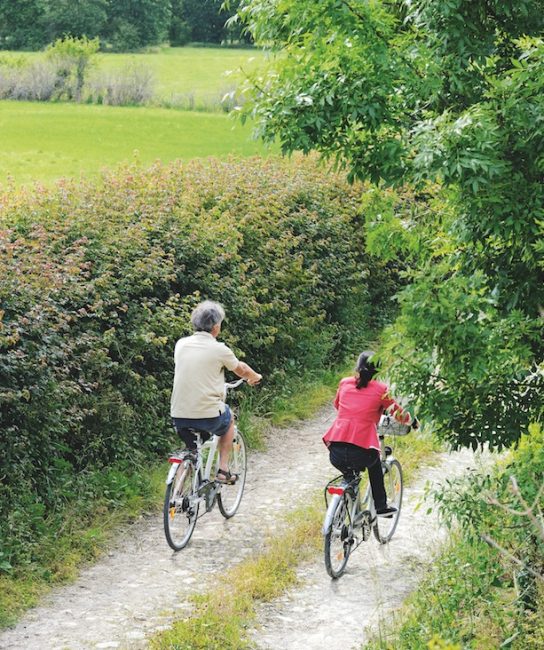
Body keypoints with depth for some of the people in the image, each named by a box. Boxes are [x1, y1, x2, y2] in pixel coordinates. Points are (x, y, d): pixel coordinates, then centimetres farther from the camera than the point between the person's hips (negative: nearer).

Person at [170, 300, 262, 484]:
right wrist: (255, 377, 35)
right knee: (229, 419, 30)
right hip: (208, 416, -3)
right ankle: (223, 470, 23)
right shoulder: (219, 349, -7)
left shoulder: (181, 344, 5)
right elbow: (241, 369, 12)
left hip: (179, 417, 3)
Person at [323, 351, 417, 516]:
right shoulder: (380, 389, 4)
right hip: (361, 454, -2)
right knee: (374, 462, 33)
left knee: (350, 473, 36)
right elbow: (398, 413, 15)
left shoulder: (344, 383, 14)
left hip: (335, 453, 2)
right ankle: (381, 506, 33)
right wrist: (413, 421, 37)